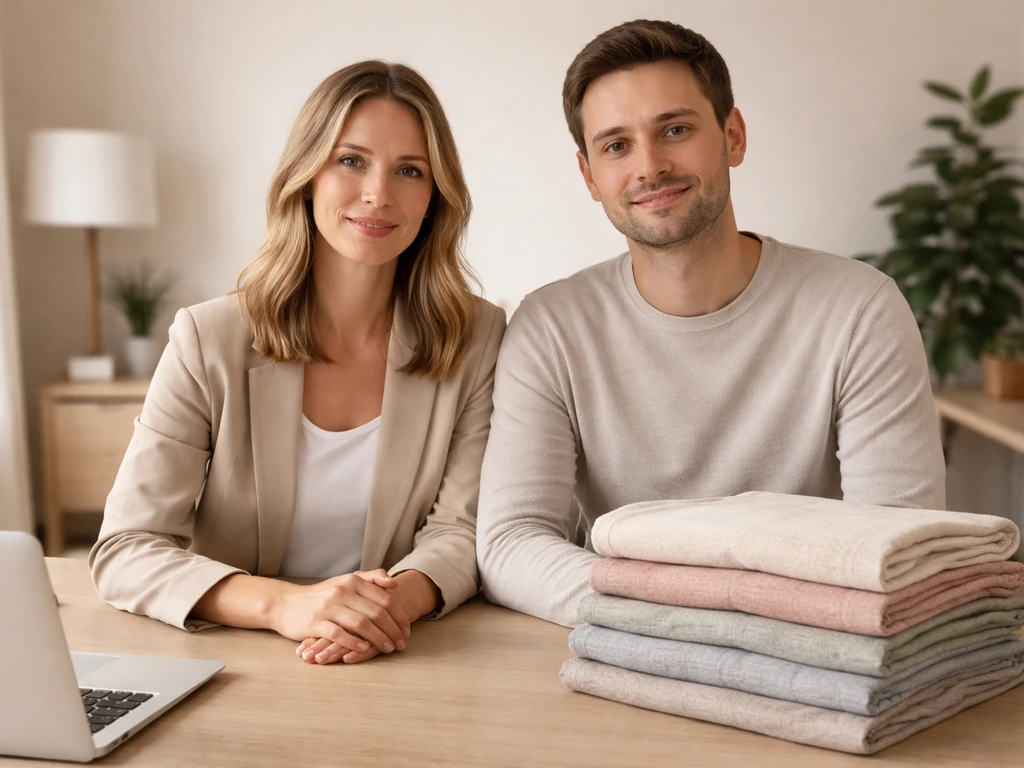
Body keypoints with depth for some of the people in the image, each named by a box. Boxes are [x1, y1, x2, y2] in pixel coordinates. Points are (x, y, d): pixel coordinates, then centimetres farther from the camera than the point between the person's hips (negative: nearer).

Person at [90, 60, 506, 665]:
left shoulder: (478, 339, -2)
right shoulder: (210, 341, -6)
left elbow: (460, 530, -3)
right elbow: (125, 549, -11)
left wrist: (397, 600, -26)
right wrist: (283, 604, -28)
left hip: (402, 666, 1)